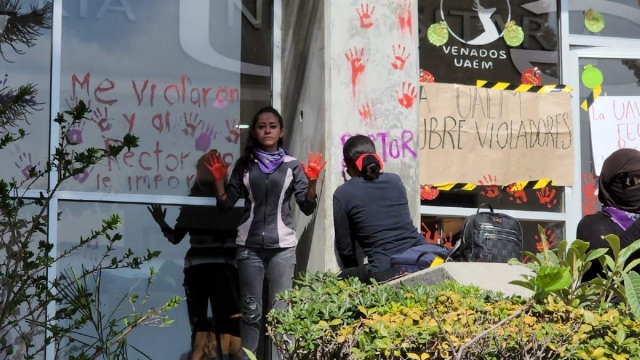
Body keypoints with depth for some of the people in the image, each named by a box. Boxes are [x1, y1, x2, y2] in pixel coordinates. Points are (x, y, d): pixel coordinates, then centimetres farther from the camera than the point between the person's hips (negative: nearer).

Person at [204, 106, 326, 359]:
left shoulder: (292, 166, 5)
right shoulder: (244, 164, 8)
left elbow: (307, 208, 2)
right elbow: (226, 205, 8)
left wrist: (312, 182, -13)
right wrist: (219, 181, -7)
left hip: (282, 247, -1)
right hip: (249, 246, 1)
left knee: (281, 312, -4)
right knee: (251, 312, 5)